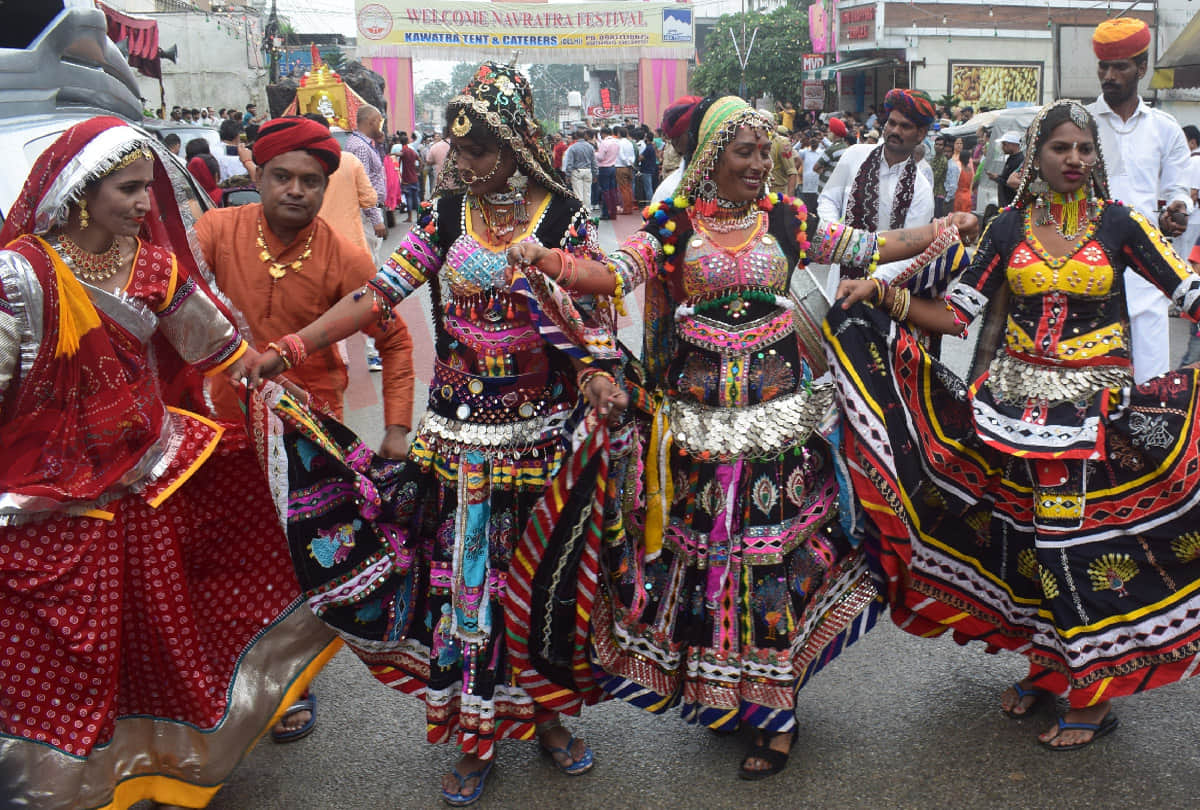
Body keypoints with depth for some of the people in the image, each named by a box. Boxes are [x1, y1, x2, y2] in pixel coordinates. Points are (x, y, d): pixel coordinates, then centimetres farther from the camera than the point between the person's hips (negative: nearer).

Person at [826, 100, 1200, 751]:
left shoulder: (1119, 225, -1)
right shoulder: (1009, 227, 4)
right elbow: (955, 315, 0)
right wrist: (878, 296, -9)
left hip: (1096, 407, -2)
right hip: (1019, 402, 2)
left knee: (1086, 538, -1)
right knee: (1027, 532, 9)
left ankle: (1092, 692, 17)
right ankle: (1045, 665, 31)